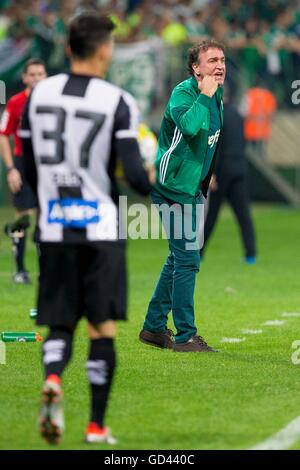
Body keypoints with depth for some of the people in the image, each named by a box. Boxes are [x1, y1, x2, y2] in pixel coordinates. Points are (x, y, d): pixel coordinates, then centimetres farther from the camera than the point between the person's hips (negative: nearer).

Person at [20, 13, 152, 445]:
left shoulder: (38, 95, 4)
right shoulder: (117, 103, -10)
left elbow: (29, 170, 10)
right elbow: (134, 174, -13)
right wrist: (155, 186, 9)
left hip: (53, 228, 3)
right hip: (100, 227, -3)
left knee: (60, 323, 10)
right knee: (103, 327, 5)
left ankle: (53, 380, -21)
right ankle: (96, 426, 7)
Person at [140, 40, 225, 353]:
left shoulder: (216, 97, 9)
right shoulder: (183, 93, -18)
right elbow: (188, 126, -39)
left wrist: (208, 176, 21)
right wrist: (205, 95, -30)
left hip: (192, 187, 10)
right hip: (174, 186, -10)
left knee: (180, 258, 15)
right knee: (187, 259, -9)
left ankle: (154, 327, 25)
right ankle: (185, 336, -4)